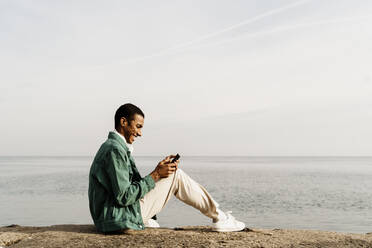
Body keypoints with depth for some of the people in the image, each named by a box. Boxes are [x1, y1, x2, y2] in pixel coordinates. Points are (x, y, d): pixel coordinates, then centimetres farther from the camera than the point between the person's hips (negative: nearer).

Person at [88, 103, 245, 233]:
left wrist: (158, 171, 4)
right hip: (120, 218, -10)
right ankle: (219, 217, 5)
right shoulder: (115, 150, -18)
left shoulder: (111, 146, 15)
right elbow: (124, 197, -23)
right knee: (176, 176, -6)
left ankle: (146, 221, 13)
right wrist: (156, 175, -14)